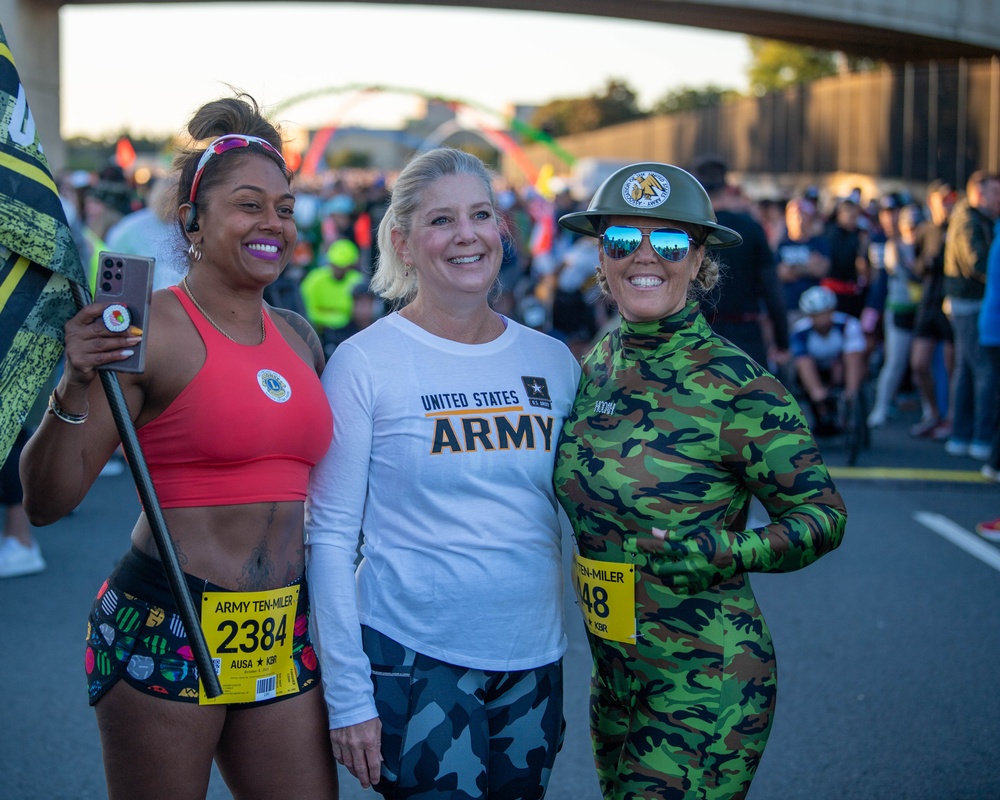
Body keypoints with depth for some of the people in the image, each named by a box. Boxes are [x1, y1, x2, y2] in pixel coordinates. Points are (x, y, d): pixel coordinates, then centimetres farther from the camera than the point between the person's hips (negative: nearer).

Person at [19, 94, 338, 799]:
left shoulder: (300, 338, 11)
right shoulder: (151, 328, -9)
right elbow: (46, 502, -11)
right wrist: (76, 390, -24)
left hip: (283, 640, 6)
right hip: (165, 633, -6)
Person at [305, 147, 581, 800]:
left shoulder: (554, 361, 6)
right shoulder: (366, 363, -7)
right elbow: (330, 535, -6)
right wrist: (348, 695, -10)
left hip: (532, 666, 4)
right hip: (412, 663, -4)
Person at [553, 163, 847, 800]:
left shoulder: (735, 384, -15)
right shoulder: (597, 364, 3)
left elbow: (824, 515, -11)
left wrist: (727, 553, -25)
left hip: (705, 687, -6)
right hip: (614, 672, 7)